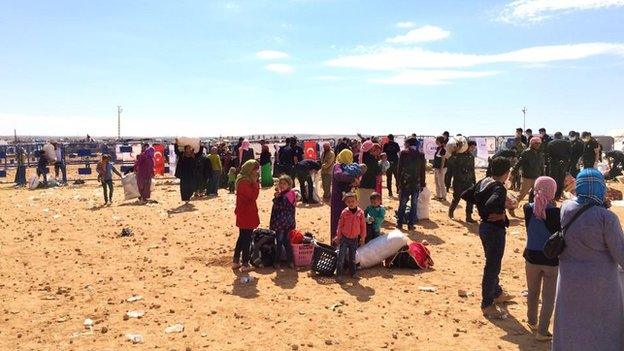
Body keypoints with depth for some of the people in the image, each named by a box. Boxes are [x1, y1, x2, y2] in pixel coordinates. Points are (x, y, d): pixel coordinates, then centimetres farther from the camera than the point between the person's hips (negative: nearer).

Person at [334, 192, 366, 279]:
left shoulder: (360, 212, -4)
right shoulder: (344, 212, -7)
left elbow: (363, 226, 3)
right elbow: (340, 225, 0)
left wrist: (363, 237, 6)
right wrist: (338, 237, 2)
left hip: (354, 239, 2)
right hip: (344, 238, -1)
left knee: (352, 257, 15)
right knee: (341, 256, -4)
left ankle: (353, 273, 29)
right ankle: (339, 274, 2)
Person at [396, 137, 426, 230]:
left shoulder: (403, 153, -5)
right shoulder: (421, 154, 1)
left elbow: (399, 168, -5)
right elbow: (423, 170, 4)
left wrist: (399, 181, 2)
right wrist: (422, 184, 10)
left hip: (405, 182, -1)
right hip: (417, 183, 1)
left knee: (402, 204, 9)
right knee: (414, 205, 7)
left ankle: (400, 223, 13)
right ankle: (411, 224, 9)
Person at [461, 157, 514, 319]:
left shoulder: (483, 181, 3)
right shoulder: (500, 188, -22)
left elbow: (465, 195, 7)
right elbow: (491, 204, -40)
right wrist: (501, 215, -21)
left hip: (484, 226, 9)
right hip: (495, 229, -9)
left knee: (493, 263, 24)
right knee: (493, 266, 1)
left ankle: (497, 294, 43)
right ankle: (487, 305, 11)